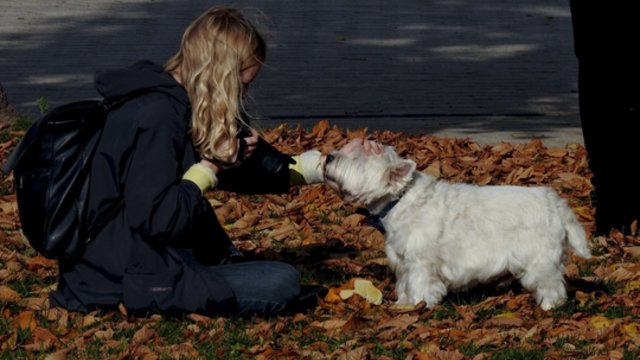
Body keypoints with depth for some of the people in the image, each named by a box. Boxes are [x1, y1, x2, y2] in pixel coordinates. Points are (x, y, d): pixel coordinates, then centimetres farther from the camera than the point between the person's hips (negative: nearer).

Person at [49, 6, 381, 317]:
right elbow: (155, 220, -26)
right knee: (282, 282, -9)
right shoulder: (157, 117, -20)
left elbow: (244, 167, 19)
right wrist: (209, 166, -16)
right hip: (127, 283, -11)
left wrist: (314, 167, 17)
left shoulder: (168, 101, 11)